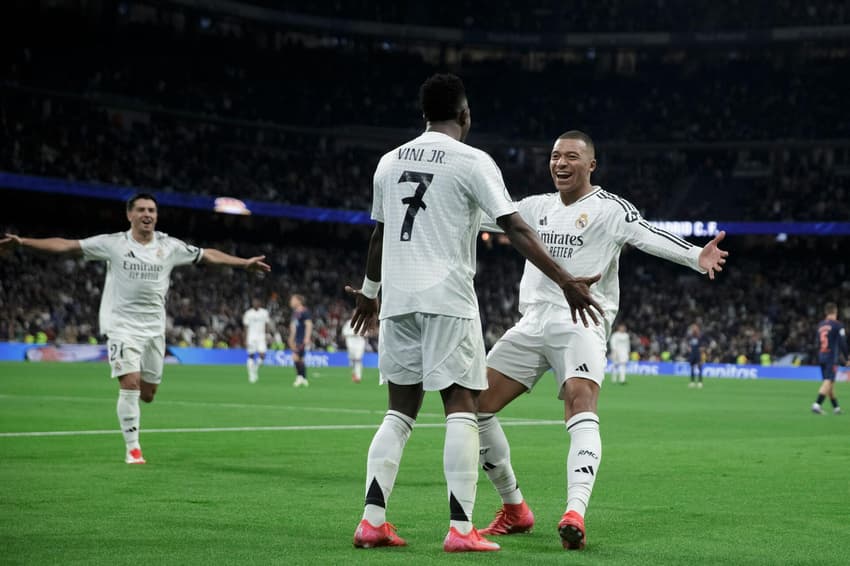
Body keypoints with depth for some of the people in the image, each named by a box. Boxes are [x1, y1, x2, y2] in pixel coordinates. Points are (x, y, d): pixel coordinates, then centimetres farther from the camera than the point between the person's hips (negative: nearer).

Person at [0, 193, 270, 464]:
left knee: (148, 393, 6)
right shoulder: (112, 243, -5)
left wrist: (244, 263, 10)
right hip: (122, 326, -4)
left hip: (154, 328, 4)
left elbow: (208, 255, 12)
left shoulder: (170, 246, 3)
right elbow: (65, 245, -7)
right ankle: (133, 449, -5)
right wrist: (22, 242, -15)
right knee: (131, 384, -17)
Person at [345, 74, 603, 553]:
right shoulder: (472, 161, -4)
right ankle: (462, 529, -9)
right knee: (462, 407, -3)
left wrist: (369, 292, 39)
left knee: (401, 411, 12)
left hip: (398, 300, 6)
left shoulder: (390, 162, 14)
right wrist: (565, 281, -10)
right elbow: (515, 228, -11)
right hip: (448, 298, -6)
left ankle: (372, 521, 6)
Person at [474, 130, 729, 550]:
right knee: (474, 405, 1)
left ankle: (575, 513, -43)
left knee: (581, 405, -30)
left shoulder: (609, 208, -3)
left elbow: (648, 236, -19)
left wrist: (695, 256, -36)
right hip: (532, 323, 6)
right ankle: (514, 510, 13)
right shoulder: (537, 207, 15)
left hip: (581, 323, -6)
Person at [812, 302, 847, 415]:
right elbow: (842, 343, -8)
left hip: (821, 356, 6)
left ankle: (836, 407, 21)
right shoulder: (837, 325, -7)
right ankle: (817, 404, -24)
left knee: (830, 382, 14)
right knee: (828, 381, -10)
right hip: (832, 357, -6)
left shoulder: (820, 325, 11)